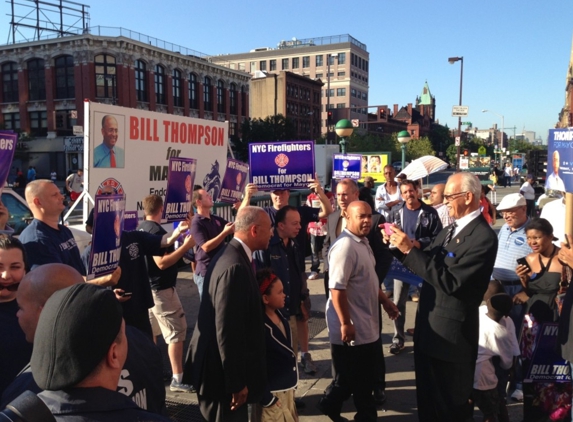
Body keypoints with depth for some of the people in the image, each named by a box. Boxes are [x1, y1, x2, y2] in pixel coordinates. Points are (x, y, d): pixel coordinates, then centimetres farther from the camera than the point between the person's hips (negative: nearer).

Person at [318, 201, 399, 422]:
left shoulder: (363, 243, 10)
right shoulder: (345, 247, -22)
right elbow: (337, 289, -26)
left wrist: (385, 301, 18)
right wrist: (345, 323, -25)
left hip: (367, 324, 10)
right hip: (352, 326, -10)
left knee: (364, 377, 20)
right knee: (351, 376, 5)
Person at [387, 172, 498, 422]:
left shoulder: (483, 237, -21)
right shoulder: (451, 229, 7)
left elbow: (450, 282, -28)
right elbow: (426, 265, 12)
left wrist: (410, 250, -27)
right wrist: (399, 246, -4)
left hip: (451, 332, -8)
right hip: (429, 326, 8)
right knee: (427, 397, 24)